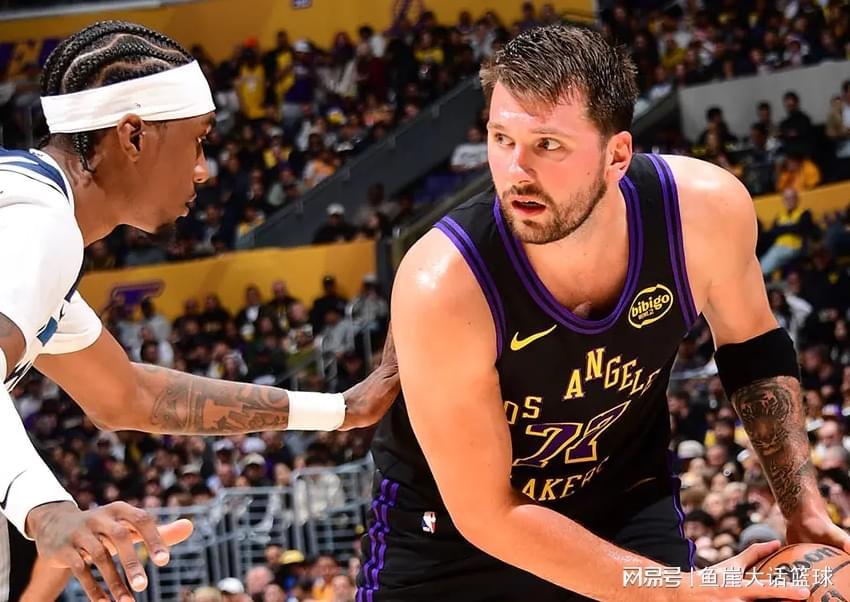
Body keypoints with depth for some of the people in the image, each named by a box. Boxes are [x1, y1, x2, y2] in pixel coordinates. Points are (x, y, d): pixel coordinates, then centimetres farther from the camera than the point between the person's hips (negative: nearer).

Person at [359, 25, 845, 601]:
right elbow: (488, 516, -26)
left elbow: (753, 349, 2)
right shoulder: (441, 286, -33)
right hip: (448, 526, -3)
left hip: (625, 505, 3)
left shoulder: (706, 210, -22)